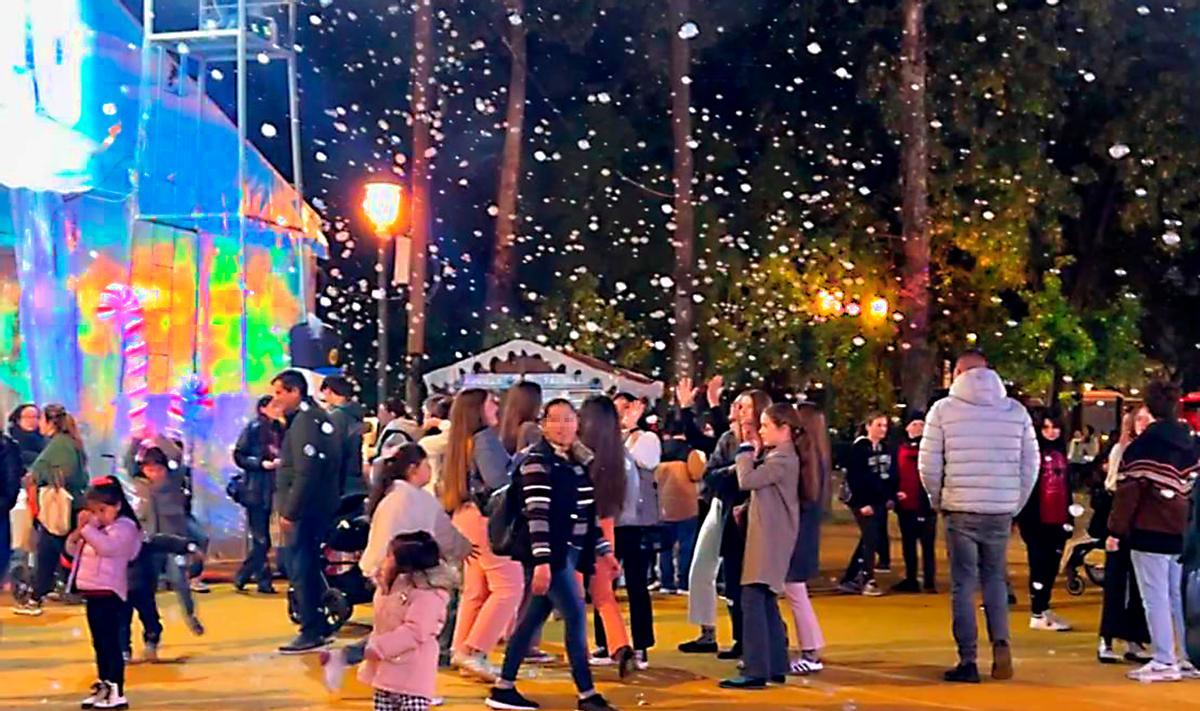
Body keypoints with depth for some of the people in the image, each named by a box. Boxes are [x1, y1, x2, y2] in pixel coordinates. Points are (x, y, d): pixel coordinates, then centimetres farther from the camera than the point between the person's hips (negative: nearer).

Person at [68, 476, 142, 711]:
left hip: (108, 593, -9)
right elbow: (73, 549, 16)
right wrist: (79, 529, -1)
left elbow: (107, 546, -29)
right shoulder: (95, 526, 15)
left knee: (110, 642, -9)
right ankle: (103, 687, 25)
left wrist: (88, 527, -25)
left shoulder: (124, 527, -12)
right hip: (92, 592, 9)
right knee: (99, 643, 16)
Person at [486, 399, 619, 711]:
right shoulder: (537, 461, -11)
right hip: (550, 552, -8)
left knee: (534, 617, 10)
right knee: (576, 615, -8)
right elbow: (537, 513, -19)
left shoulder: (577, 462, 14)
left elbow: (588, 512, 19)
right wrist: (542, 560, -25)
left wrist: (602, 549, 16)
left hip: (569, 551, 8)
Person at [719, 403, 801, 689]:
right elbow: (757, 484, 16)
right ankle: (776, 666, 17)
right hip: (766, 536, 11)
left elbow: (747, 481, -22)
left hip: (770, 539, -11)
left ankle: (756, 671, -16)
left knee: (752, 600, -13)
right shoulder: (775, 455, 17)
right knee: (766, 602, 13)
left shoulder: (783, 459, -15)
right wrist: (755, 450, 11)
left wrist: (747, 448, -9)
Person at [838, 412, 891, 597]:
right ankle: (867, 581, -3)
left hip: (879, 502, 8)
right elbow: (853, 478, -16)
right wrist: (862, 503, -18)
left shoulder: (884, 448, 12)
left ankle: (849, 580, 18)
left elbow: (889, 474, 17)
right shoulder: (859, 448, -11)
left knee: (868, 541, 10)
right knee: (870, 539, -10)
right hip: (862, 502, -8)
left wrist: (890, 496, 5)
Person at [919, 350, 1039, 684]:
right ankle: (1001, 642, 0)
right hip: (1002, 511, 2)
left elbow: (928, 464, -4)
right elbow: (1030, 464, 6)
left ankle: (968, 661, 3)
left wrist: (939, 501, 12)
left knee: (963, 584, 5)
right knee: (994, 578, 17)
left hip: (960, 510, -2)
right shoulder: (1016, 410, 4)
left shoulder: (943, 409, -3)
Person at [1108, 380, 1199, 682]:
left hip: (1150, 532, -6)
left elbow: (1128, 492, -13)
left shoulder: (1141, 446, -11)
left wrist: (1116, 529, -8)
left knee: (1155, 596, -2)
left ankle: (1164, 661, -2)